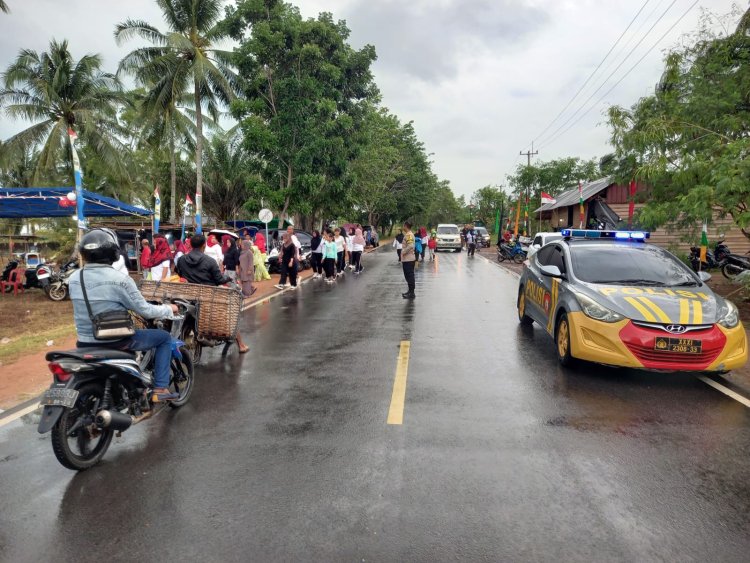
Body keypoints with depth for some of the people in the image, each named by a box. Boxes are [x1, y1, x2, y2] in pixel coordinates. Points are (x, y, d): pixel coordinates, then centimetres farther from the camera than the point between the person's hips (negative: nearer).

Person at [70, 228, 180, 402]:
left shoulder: (74, 279, -1)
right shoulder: (120, 279, -20)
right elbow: (145, 311, -15)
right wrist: (169, 309, 4)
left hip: (85, 343, 6)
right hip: (117, 341, -6)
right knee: (165, 337, 11)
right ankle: (160, 389, 8)